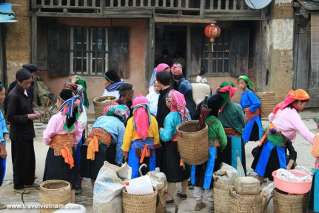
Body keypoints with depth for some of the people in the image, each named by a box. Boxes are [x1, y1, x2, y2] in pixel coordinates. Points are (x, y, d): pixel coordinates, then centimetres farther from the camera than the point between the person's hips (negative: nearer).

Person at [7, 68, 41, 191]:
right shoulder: (13, 95, -20)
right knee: (20, 160, 5)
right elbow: (10, 117, -20)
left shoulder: (25, 92, 5)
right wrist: (27, 116, -22)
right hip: (19, 134, -8)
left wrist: (33, 113, 0)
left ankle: (28, 181, 33)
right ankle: (19, 185, 19)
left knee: (30, 158, 17)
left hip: (27, 131, 8)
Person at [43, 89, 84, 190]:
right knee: (69, 174, 14)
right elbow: (79, 133, 5)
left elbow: (47, 136, -14)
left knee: (56, 176, 4)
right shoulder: (74, 117, -4)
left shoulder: (56, 118, -18)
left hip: (56, 151, -5)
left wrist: (47, 142, 5)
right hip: (70, 150, 5)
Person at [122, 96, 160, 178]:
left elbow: (127, 137, -5)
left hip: (135, 147, -2)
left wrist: (125, 150, 6)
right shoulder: (152, 119, -7)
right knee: (151, 171, 13)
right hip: (150, 147, 2)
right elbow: (156, 134, 3)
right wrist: (156, 145, 19)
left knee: (134, 171, 5)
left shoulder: (131, 120, -11)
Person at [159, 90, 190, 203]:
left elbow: (166, 137, -26)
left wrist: (160, 130, -8)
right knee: (183, 170, 20)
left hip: (172, 148, -7)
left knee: (172, 172, 5)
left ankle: (170, 197, 15)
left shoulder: (170, 117, -24)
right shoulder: (186, 113, -5)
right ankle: (184, 192, 36)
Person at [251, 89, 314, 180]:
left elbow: (270, 117, 26)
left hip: (269, 141, 9)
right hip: (276, 145, -9)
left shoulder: (282, 107, 7)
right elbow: (306, 133, -26)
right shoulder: (293, 115, -20)